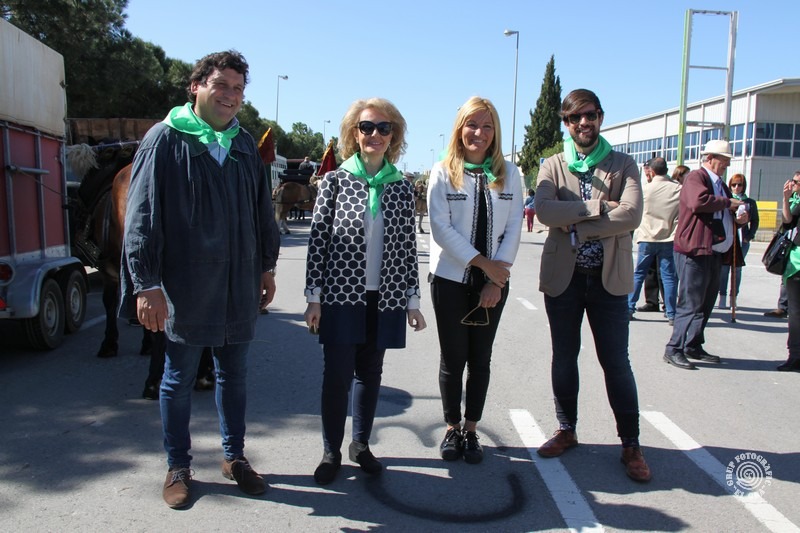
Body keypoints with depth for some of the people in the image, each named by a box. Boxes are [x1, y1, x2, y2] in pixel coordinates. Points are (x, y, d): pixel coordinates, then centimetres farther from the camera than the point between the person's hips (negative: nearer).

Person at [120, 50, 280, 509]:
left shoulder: (245, 144, 9)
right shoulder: (166, 139, -5)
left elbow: (263, 209, 16)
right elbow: (142, 215, -9)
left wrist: (267, 266, 15)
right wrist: (147, 284, -13)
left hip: (239, 286, 4)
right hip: (184, 285, -4)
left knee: (235, 375, 13)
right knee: (180, 378, 9)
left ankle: (235, 457, 30)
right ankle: (179, 467, 25)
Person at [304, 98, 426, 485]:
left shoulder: (402, 188, 6)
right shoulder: (335, 181, 0)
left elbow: (407, 247, 7)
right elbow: (317, 239, -2)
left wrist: (412, 300, 5)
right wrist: (314, 297, -6)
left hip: (384, 299, 2)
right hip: (341, 295, -2)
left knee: (370, 373, 12)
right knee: (337, 375, 2)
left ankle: (361, 443, 30)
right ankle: (331, 451, 20)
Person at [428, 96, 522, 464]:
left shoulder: (509, 174, 5)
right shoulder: (443, 172, -2)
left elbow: (514, 229, 1)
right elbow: (441, 228, -9)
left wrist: (496, 279, -8)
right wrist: (482, 263, -14)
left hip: (494, 282, 2)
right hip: (450, 278, -2)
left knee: (480, 358, 9)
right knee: (453, 358, 5)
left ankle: (471, 430, 22)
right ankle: (452, 428, 22)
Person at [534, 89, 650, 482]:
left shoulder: (623, 165, 4)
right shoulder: (552, 166, 5)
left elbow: (631, 215, -14)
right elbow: (544, 210, -15)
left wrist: (575, 225, -15)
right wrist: (597, 207, -16)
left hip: (609, 278, -1)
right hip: (563, 277, 1)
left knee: (616, 362, 2)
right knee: (564, 358, 11)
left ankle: (631, 444, 15)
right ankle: (566, 431, 28)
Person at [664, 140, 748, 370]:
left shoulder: (720, 184, 22)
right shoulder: (695, 177, -7)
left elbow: (723, 217, 30)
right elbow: (699, 201, -28)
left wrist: (738, 218, 9)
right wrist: (727, 202, -16)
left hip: (714, 252, 10)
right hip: (695, 250, -10)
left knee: (705, 303, 14)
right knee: (691, 303, -8)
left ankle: (694, 346, 23)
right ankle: (674, 349, -2)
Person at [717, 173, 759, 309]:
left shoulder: (750, 202, 8)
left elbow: (755, 222, 12)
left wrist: (749, 237, 0)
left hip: (742, 241, 1)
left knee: (737, 269, 4)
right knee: (724, 269, -3)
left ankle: (734, 298, 10)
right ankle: (722, 298, 3)